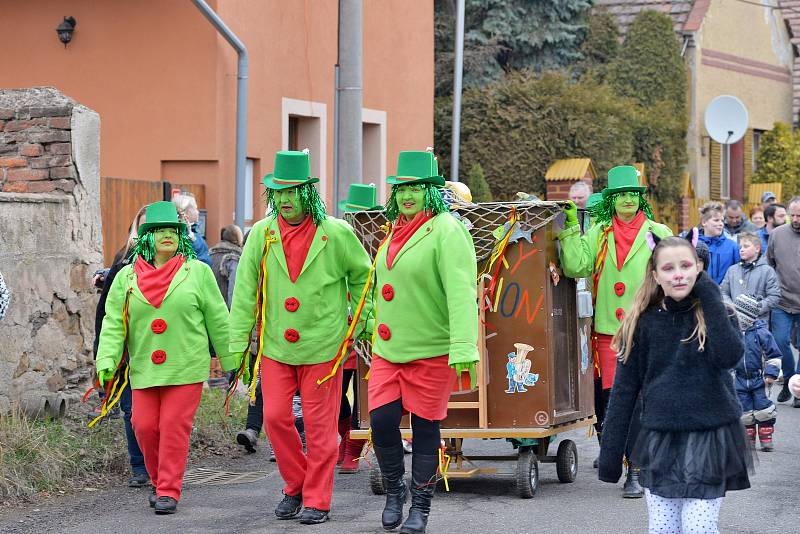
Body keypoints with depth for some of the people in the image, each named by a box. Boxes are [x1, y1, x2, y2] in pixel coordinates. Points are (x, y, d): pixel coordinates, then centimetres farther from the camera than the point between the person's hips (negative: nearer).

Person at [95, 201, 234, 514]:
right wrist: (106, 361, -10)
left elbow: (218, 321, 5)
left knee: (174, 428, -6)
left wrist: (231, 362, 6)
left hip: (186, 369, -2)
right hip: (144, 369, 3)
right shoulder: (127, 277, 7)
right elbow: (113, 323, 3)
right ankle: (159, 482, 24)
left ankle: (169, 492, 0)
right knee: (145, 427, 1)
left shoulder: (198, 272, 2)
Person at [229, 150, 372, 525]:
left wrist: (360, 322, 8)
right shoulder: (261, 233, 0)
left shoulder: (336, 234, -6)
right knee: (275, 417, 1)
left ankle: (317, 500, 10)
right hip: (275, 346, 3)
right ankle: (296, 486, 22)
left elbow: (363, 276, 9)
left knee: (319, 425, 1)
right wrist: (238, 340, 0)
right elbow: (245, 289, 2)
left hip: (323, 347, -3)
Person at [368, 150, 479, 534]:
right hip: (388, 349, 6)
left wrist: (464, 349, -29)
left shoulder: (446, 231, -13)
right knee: (381, 420, -2)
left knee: (424, 428, 2)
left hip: (432, 351, -6)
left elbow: (461, 293, -22)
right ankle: (393, 493, 20)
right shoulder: (397, 230, 12)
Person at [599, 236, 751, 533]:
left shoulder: (716, 315, 0)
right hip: (660, 440, 2)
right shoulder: (643, 322, 2)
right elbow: (624, 390, 5)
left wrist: (708, 297, -15)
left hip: (710, 439, -2)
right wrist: (610, 453, 2)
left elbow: (729, 357, -22)